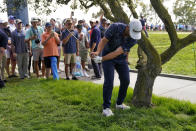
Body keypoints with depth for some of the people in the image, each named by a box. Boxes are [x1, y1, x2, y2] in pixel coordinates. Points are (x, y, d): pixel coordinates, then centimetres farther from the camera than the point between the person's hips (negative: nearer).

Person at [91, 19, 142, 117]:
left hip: (121, 58, 4)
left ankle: (119, 103, 23)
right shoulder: (115, 27, -27)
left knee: (125, 81, 3)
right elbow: (103, 41, -21)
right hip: (107, 55, -3)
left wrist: (101, 59, -36)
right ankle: (106, 108, -4)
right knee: (109, 81, -13)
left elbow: (117, 52, -29)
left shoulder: (134, 39, -23)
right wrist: (97, 52, -41)